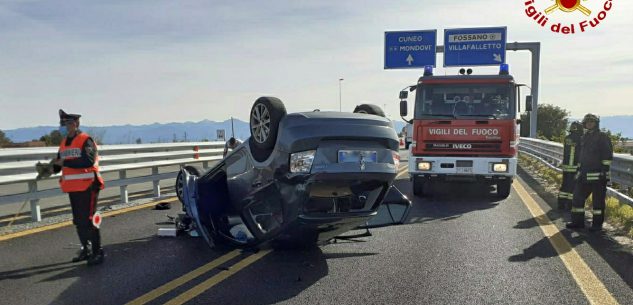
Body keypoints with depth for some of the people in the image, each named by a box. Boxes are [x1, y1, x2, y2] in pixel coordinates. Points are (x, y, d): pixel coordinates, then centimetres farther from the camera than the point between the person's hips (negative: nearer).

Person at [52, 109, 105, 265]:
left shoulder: (85, 140, -11)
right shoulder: (64, 143, 14)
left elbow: (88, 161, -26)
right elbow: (58, 165, 19)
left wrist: (65, 162, -23)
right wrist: (52, 166, -3)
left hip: (87, 186, -8)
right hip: (73, 188, 8)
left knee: (88, 220, -8)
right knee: (78, 221, 13)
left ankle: (97, 253, 1)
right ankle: (85, 250, 25)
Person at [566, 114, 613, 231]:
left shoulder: (602, 137, -6)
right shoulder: (585, 137, 17)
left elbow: (608, 155, -11)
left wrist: (605, 171, -17)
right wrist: (580, 170, 21)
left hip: (598, 175, -7)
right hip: (585, 175, 7)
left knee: (598, 200, 1)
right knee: (577, 197, 7)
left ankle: (597, 224, 10)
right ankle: (578, 221, 16)